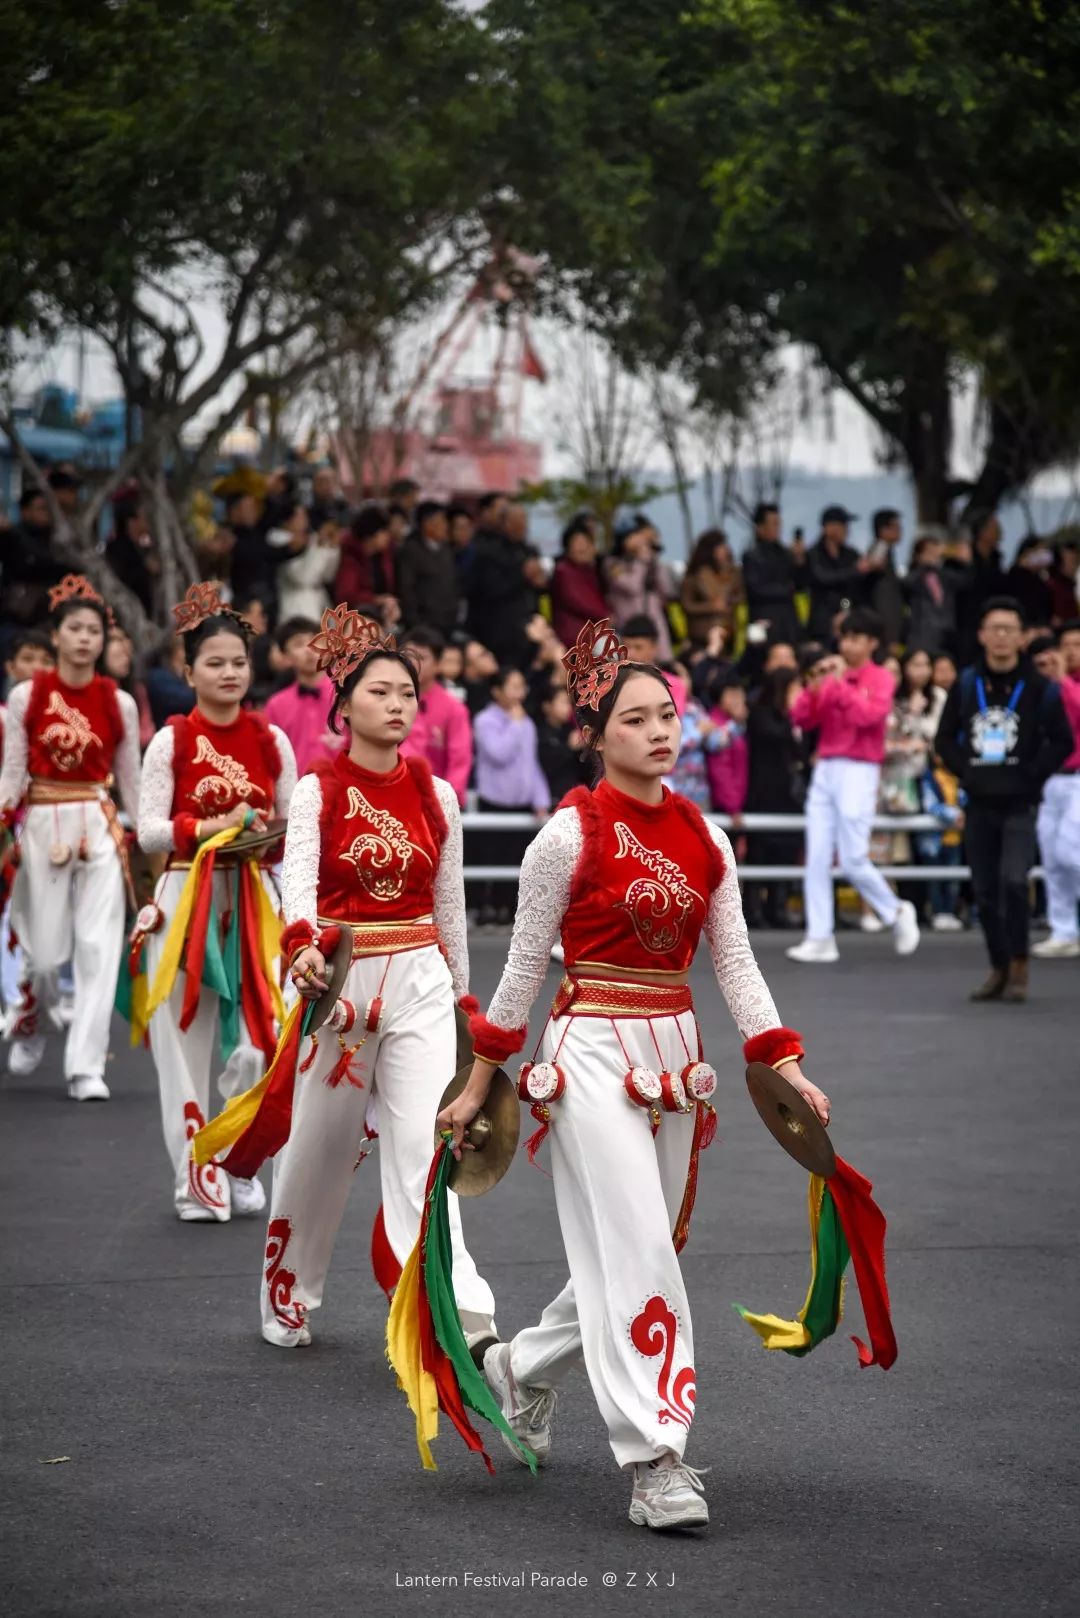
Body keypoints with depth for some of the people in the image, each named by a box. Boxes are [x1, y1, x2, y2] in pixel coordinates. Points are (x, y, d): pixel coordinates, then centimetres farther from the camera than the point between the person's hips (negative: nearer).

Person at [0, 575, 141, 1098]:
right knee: (44, 947, 2)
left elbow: (130, 780, 10)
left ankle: (86, 1066, -4)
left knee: (99, 946, -8)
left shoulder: (119, 703, 3)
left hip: (98, 828, 1)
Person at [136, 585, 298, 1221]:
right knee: (185, 1041, 0)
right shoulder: (172, 742, -1)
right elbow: (149, 831, -5)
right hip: (188, 900, -1)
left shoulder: (270, 740, 6)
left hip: (255, 900, 2)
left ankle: (239, 1169, 13)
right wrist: (213, 827, -17)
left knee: (258, 1043, -6)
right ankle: (196, 1182, 9)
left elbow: (295, 823, 12)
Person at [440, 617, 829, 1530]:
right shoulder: (571, 834, -8)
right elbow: (525, 965, -2)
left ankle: (525, 1367, 37)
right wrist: (479, 1084, 1)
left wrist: (786, 1064, -1)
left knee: (638, 1253, 12)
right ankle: (655, 1461, -8)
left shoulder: (704, 838, 6)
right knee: (637, 1251, -12)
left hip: (674, 1056, 6)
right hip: (593, 1051, -6)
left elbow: (735, 964, 8)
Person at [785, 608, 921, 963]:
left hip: (858, 772, -5)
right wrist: (813, 687, -6)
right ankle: (820, 939, 0)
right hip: (824, 771, 5)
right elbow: (802, 720, 8)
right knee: (816, 859, -1)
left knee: (853, 860, -6)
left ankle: (897, 913, 17)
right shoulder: (830, 675, 12)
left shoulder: (880, 679, -1)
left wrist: (840, 682, -14)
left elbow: (868, 715, -18)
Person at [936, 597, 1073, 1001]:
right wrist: (965, 771, 0)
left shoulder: (1040, 688, -2)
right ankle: (999, 969, 20)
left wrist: (1031, 775, -8)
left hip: (1019, 805, -4)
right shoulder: (966, 685, 6)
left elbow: (1062, 741, -1)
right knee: (985, 892, 7)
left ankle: (1019, 967, -8)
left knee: (1013, 880, -20)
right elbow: (945, 738, 13)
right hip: (978, 805, 4)